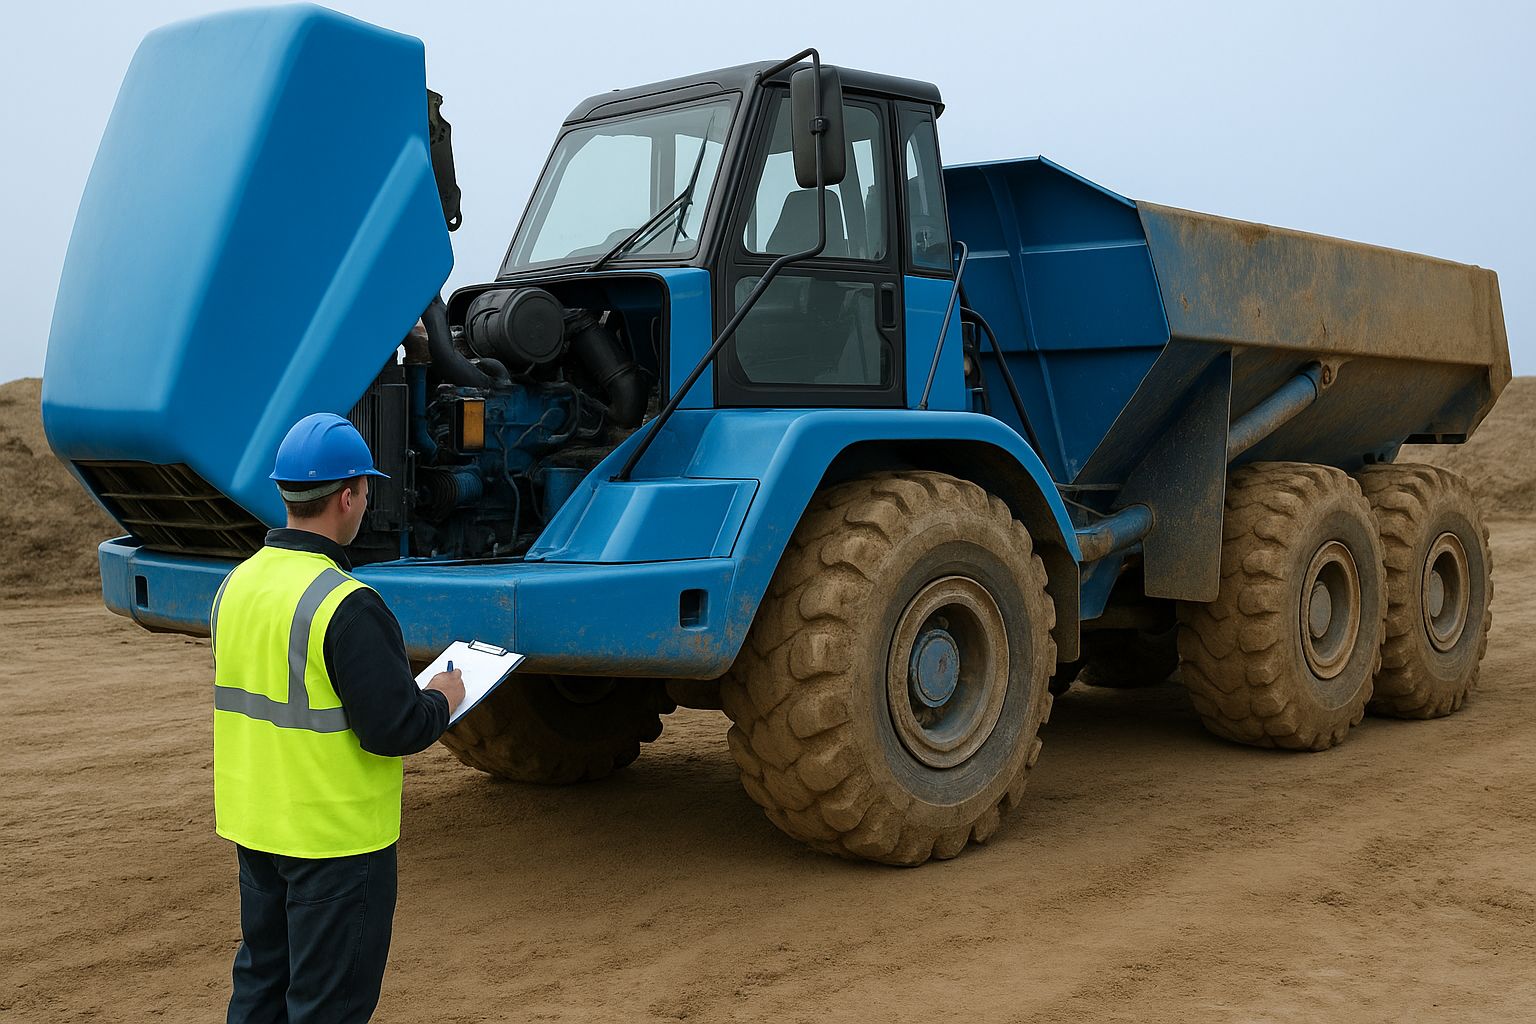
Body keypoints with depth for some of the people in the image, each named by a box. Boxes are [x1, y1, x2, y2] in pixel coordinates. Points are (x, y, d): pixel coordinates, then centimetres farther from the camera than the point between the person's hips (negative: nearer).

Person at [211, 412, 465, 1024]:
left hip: (253, 825, 8)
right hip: (335, 837, -8)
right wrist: (441, 700, -3)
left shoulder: (238, 584, 3)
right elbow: (394, 729, -24)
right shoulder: (347, 606, -23)